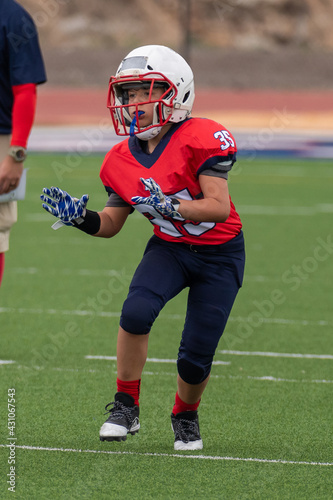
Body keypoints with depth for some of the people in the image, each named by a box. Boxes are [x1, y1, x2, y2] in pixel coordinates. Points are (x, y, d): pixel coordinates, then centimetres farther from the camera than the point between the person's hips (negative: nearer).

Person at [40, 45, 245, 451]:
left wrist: (169, 207, -37)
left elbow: (219, 207, -26)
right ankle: (126, 406, -9)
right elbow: (111, 223, 6)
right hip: (169, 247, 3)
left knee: (195, 359, -6)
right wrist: (79, 217, -14)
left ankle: (185, 415, 29)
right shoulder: (123, 159, -5)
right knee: (136, 311, -28)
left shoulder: (203, 139, -22)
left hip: (219, 254, -3)